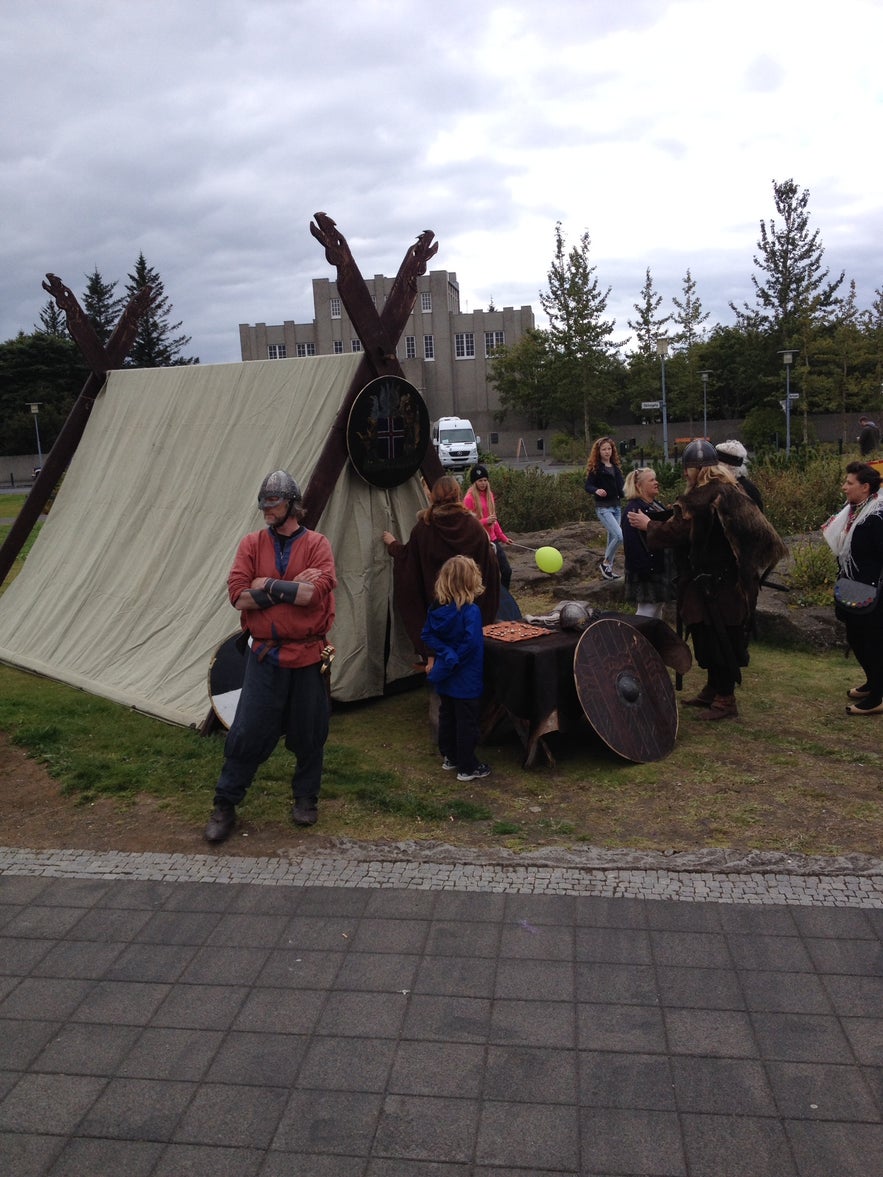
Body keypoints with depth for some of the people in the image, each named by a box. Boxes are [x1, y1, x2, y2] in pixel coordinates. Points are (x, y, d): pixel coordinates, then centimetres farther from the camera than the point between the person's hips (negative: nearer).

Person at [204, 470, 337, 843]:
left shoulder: (316, 544, -1)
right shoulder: (252, 544, 4)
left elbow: (317, 592, -18)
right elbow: (238, 595, -9)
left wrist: (268, 585, -14)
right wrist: (294, 588, -15)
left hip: (307, 656, -1)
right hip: (264, 655, 1)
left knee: (308, 733, 10)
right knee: (247, 732, 1)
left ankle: (306, 798, 31)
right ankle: (224, 806, 16)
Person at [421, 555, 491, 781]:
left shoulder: (436, 608, -1)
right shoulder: (470, 611, -21)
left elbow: (427, 635, 3)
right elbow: (470, 644, -24)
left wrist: (436, 656, -3)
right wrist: (452, 660, -12)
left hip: (445, 678, 7)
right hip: (466, 680, -7)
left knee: (446, 716, 19)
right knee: (467, 722, 4)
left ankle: (450, 757, 33)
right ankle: (467, 767, 12)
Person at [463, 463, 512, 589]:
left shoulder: (489, 494, 9)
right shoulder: (469, 498, -12)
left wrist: (503, 537, 21)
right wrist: (485, 521, -24)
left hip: (492, 539, 7)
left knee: (507, 570, 6)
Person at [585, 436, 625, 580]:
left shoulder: (616, 466, 10)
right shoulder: (595, 468, -8)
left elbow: (621, 486, 14)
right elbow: (588, 486, -14)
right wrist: (597, 490, -33)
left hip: (616, 506, 7)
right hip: (603, 508, -7)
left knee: (612, 538, 10)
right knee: (619, 536, -17)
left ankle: (608, 568, 21)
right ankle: (605, 562, 3)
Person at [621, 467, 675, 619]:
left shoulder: (656, 505, 14)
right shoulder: (633, 509, -16)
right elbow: (632, 543, -23)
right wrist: (642, 569, -27)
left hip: (662, 568, 9)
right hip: (648, 569, -9)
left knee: (659, 608, 16)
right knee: (647, 611, -6)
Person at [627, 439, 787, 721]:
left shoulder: (700, 498, -19)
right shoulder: (732, 492, 9)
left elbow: (674, 532, -18)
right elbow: (755, 528, 17)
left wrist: (648, 525, -3)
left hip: (713, 583, -9)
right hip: (732, 579, 9)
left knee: (716, 638, 0)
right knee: (719, 637, 18)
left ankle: (725, 700, 9)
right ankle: (713, 690, 30)